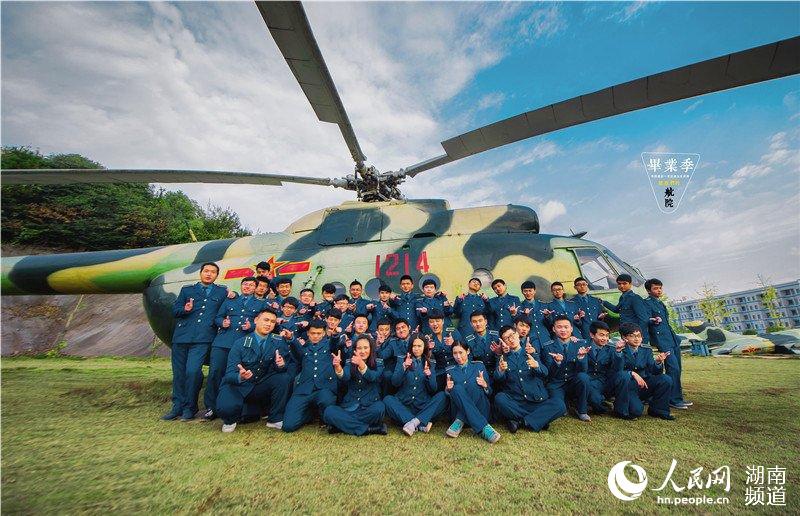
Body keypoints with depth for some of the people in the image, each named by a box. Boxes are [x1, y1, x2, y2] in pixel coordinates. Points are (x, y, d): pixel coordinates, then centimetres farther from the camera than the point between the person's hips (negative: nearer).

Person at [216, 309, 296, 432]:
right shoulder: (241, 343, -10)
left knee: (284, 377, -24)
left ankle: (275, 419, -5)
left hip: (262, 388, 2)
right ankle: (231, 420, 8)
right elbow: (230, 373, -14)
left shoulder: (278, 342, -4)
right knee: (226, 407, -31)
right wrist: (240, 377, -37)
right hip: (238, 386, -2)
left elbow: (291, 366, -7)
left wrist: (282, 364, -31)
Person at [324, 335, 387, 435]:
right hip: (350, 406, 2)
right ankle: (368, 429, -23)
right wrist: (337, 366, -38)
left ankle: (344, 424, -15)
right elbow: (345, 378, -15)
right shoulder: (349, 362, 7)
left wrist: (361, 364, -42)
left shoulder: (378, 363, 2)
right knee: (328, 412, -26)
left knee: (379, 408, -36)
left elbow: (373, 377, -21)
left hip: (370, 406, -2)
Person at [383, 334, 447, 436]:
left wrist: (429, 375, -17)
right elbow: (395, 383, -5)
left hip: (423, 406, 1)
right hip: (404, 405, -1)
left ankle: (414, 422, -35)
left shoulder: (430, 365, 11)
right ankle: (421, 424, -33)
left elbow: (433, 389, 3)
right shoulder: (402, 362, 8)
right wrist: (404, 367, -21)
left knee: (442, 396, -24)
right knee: (388, 399, -28)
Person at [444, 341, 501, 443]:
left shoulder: (479, 366, 13)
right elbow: (447, 394, 11)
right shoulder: (451, 370, 16)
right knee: (457, 388, -30)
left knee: (472, 384, -28)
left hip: (480, 409, -1)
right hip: (458, 409, 1)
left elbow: (490, 392, 10)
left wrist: (484, 385, -13)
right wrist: (447, 389, -11)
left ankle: (460, 422, -28)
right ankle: (484, 428, -38)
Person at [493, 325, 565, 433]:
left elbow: (545, 373, -2)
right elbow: (498, 379, -3)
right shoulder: (504, 357, 11)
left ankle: (521, 421, -19)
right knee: (499, 399, -30)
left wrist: (536, 366, -26)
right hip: (515, 402, -1)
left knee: (559, 404, -25)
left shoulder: (532, 353, 13)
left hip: (537, 400, 1)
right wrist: (500, 370, -28)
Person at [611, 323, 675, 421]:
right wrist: (633, 374, -37)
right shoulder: (622, 351, -8)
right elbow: (618, 370, -22)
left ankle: (657, 410, 4)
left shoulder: (646, 351, 7)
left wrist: (658, 362, -24)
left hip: (643, 386, 6)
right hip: (626, 388, -6)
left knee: (666, 380, -14)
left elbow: (654, 372, -6)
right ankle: (621, 410, -3)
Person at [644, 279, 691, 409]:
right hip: (662, 340, -9)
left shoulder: (660, 303, 20)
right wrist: (653, 320, -28)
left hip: (672, 338, 9)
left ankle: (678, 397, 22)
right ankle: (674, 400, -6)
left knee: (677, 369, 11)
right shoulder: (647, 303, -7)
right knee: (673, 368, -13)